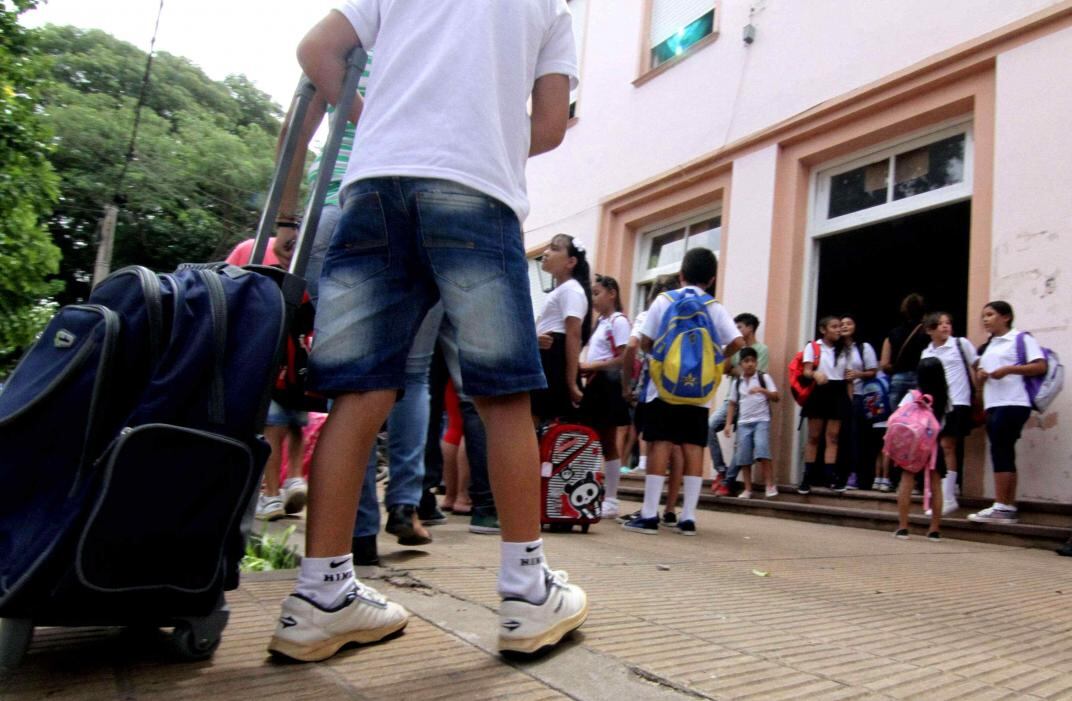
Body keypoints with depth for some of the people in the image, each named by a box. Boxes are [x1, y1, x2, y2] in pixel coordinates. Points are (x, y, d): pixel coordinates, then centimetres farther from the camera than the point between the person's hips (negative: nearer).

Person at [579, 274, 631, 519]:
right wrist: (585, 368, 2)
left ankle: (611, 500, 4)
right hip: (595, 385, 9)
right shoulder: (600, 322, 19)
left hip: (608, 385, -9)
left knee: (608, 443, -3)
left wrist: (593, 366, -18)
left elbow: (624, 358, -16)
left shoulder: (618, 321, -8)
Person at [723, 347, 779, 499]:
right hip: (743, 423, 3)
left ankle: (770, 485, -8)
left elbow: (776, 397, -4)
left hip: (761, 420, -3)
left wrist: (762, 390, -20)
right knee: (743, 456, 0)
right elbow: (733, 404, 13)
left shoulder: (764, 377, 2)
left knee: (762, 450, -20)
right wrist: (728, 424, 6)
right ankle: (747, 489, 10)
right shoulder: (737, 382, 10)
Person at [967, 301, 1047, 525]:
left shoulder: (1021, 338, -1)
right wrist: (980, 374, 5)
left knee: (1000, 452, -11)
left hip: (1012, 405, -8)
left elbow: (1041, 366, -11)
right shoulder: (988, 346, 21)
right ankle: (1009, 508, 10)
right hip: (992, 406, 8)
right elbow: (980, 375, 27)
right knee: (1004, 455, 7)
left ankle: (1001, 507, -9)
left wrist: (1009, 369, -19)